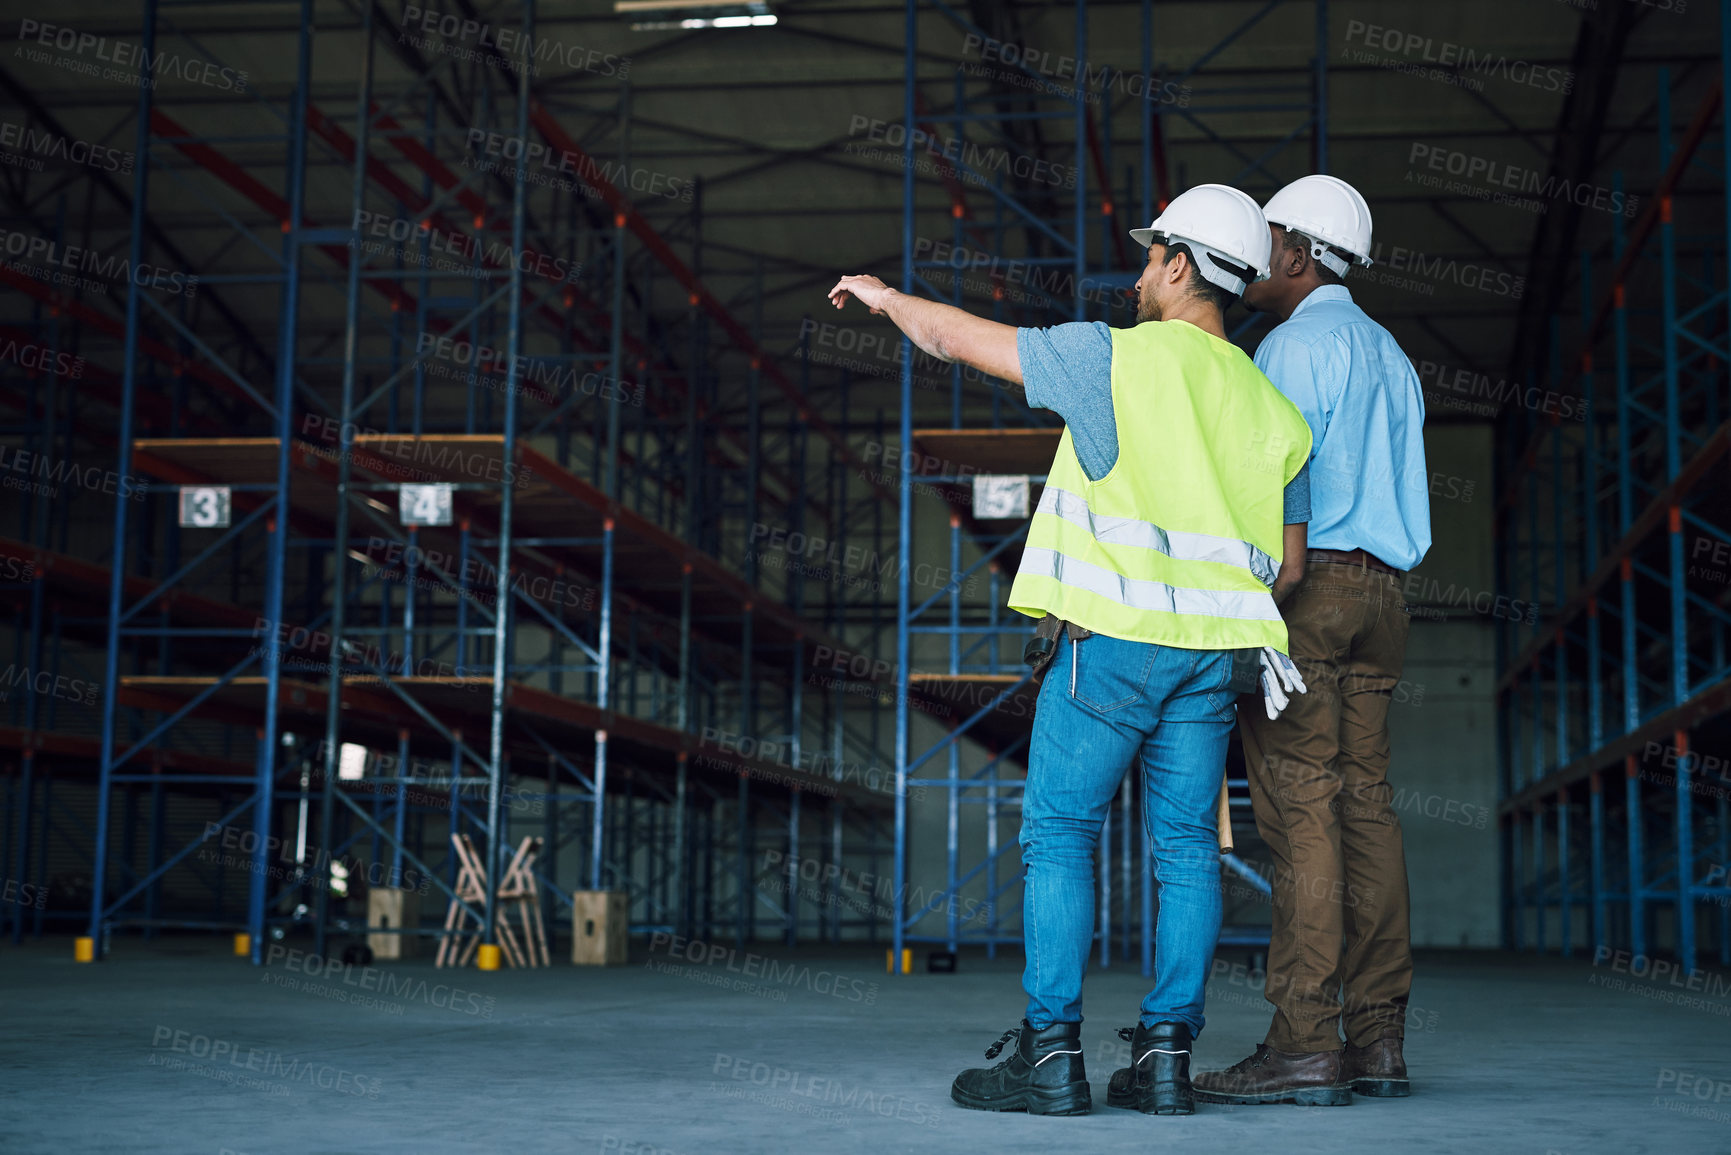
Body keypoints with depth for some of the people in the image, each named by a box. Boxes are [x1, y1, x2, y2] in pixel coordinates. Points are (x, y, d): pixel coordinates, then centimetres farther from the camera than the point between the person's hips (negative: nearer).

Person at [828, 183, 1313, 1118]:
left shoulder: (1113, 357, -6)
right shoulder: (1273, 408, 10)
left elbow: (958, 337, 5)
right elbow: (1288, 564, 15)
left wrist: (887, 296, 23)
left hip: (1113, 641, -5)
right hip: (1215, 653, 5)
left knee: (1058, 834, 2)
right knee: (1186, 845, 8)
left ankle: (1050, 1053, 1)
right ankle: (1166, 1053, 8)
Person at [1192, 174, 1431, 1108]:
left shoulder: (1295, 342, -5)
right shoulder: (1389, 354, 23)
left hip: (1302, 583, -9)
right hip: (1379, 590, 9)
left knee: (1299, 807, -12)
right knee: (1363, 805, 5)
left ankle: (1304, 1045, -15)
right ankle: (1378, 1039, 4)